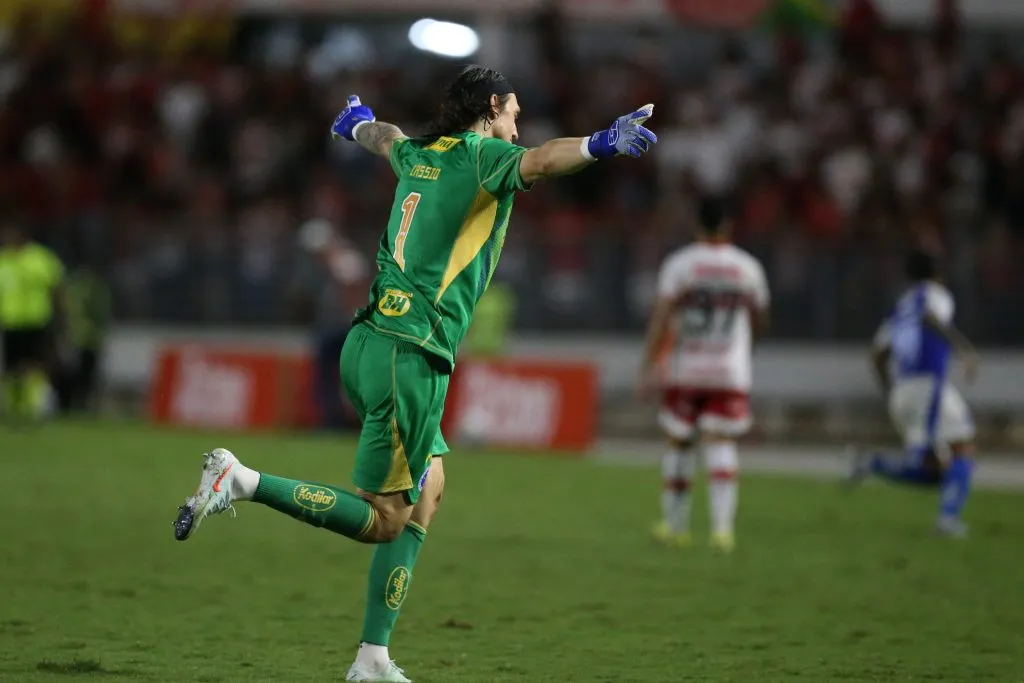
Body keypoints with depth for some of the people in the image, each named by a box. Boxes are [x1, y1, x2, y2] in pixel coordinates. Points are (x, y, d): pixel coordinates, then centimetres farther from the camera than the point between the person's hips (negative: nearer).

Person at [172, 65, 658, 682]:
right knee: (383, 520, -5)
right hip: (411, 357, -9)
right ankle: (242, 482, -9)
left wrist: (360, 123, 64)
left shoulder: (420, 155, 16)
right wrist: (600, 145, -46)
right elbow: (538, 163, -29)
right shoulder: (480, 157, -6)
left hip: (373, 343, 9)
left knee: (429, 488, 11)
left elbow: (385, 140, 41)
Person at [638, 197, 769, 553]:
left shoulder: (679, 264, -3)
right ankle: (723, 524, -18)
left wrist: (648, 367, -10)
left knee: (680, 442, 12)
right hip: (731, 373, 1)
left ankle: (674, 523, 22)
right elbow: (760, 322, 17)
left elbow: (661, 317, -9)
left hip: (685, 370, -1)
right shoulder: (748, 268, 4)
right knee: (721, 444, -3)